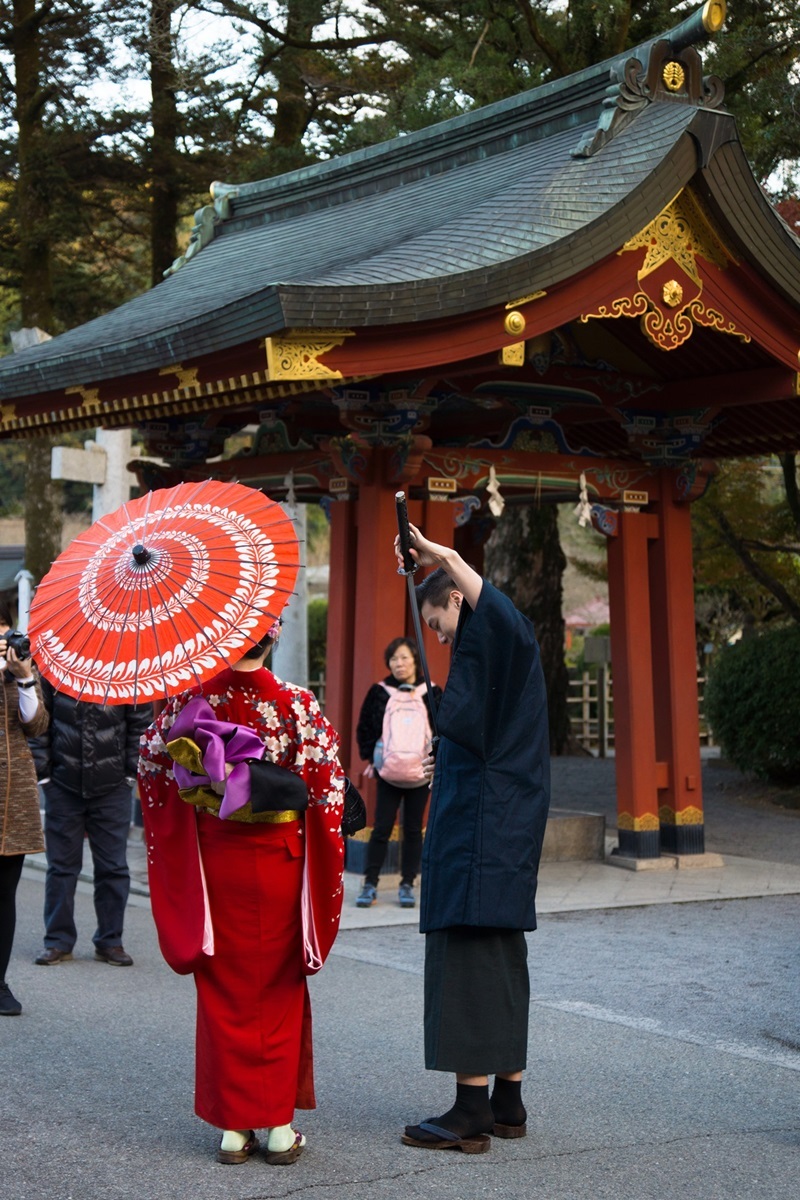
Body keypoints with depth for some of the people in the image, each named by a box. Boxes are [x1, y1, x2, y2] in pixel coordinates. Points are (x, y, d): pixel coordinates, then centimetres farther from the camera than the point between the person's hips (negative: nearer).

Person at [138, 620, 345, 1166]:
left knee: (224, 989, 11)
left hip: (212, 857, 1)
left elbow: (151, 767, 4)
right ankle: (280, 1125, 15)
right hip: (278, 860, -1)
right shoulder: (298, 704, -13)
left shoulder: (190, 700, -7)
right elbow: (328, 787, -10)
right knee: (278, 988, 12)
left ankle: (234, 1126, 15)